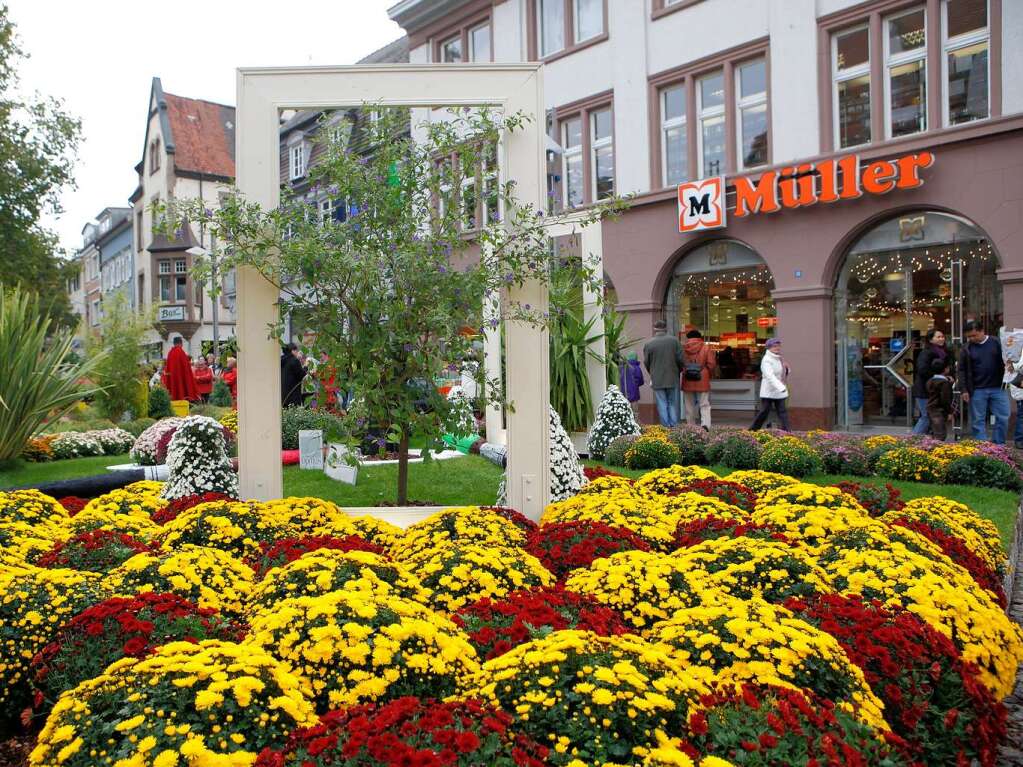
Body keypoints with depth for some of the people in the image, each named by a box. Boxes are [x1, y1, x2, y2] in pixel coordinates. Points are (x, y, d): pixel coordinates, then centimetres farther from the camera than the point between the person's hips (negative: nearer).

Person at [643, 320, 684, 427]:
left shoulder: (649, 343, -4)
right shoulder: (674, 340, -2)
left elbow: (646, 363, 2)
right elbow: (680, 359, -2)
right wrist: (678, 371, 16)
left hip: (657, 379, -1)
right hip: (673, 378, 1)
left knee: (662, 404, 4)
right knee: (673, 403, 9)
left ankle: (666, 426, 2)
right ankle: (674, 425, 8)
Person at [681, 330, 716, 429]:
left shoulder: (682, 349, 1)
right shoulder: (706, 348, -2)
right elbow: (711, 365, -6)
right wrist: (708, 375, 11)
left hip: (687, 382, 1)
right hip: (702, 382, -1)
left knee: (689, 406, 11)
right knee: (704, 405, 3)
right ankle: (705, 424, -15)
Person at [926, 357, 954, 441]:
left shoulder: (930, 381, 10)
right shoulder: (944, 382, -15)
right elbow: (945, 399, -19)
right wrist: (949, 412, -11)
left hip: (930, 410, 9)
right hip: (940, 411, -9)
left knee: (934, 433, 17)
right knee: (941, 434, -8)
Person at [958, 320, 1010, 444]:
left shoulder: (996, 343, 0)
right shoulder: (967, 349, 1)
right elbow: (962, 370, 4)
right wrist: (964, 390, -2)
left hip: (998, 388, 1)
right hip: (977, 390, 0)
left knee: (1003, 418, 2)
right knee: (978, 421, 3)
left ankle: (998, 446, 15)